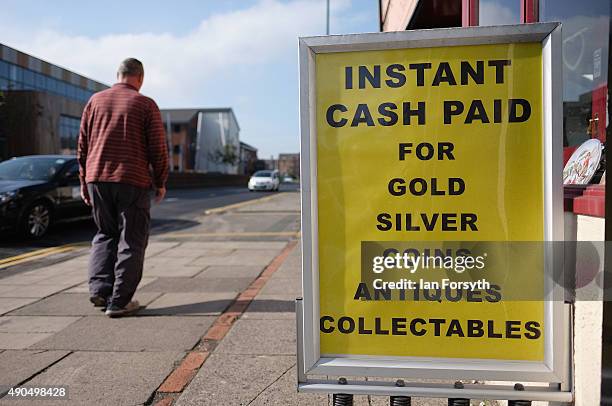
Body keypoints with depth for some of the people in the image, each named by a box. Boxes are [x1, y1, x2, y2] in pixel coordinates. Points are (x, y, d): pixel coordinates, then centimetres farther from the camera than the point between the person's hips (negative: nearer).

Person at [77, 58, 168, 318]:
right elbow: (158, 149, -5)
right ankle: (119, 301, 4)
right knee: (131, 241, 4)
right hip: (133, 181, -4)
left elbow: (82, 145, 12)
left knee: (105, 235, 19)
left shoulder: (95, 101, 11)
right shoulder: (146, 105, -2)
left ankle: (99, 289, 7)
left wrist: (84, 182, 18)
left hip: (97, 179, 4)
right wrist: (160, 183, 6)